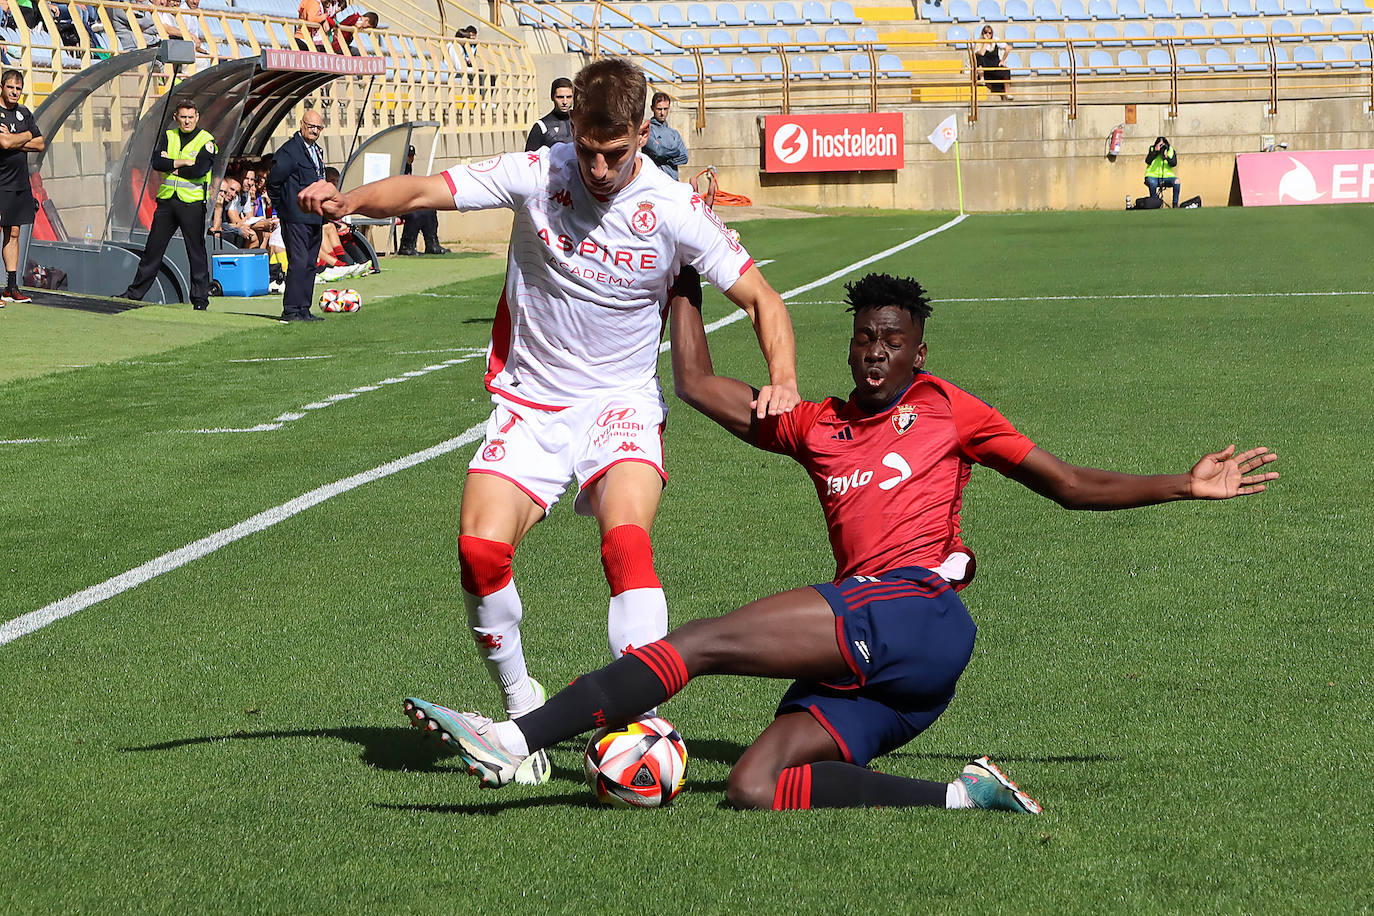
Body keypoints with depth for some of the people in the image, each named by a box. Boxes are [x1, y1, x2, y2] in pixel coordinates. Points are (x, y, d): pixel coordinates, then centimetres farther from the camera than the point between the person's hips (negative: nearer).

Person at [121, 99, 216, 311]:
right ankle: (135, 292, 16)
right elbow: (156, 162, -4)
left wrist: (170, 166, -8)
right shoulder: (169, 136, 11)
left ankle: (200, 297, 3)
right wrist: (183, 162, -14)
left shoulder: (206, 141, -2)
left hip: (192, 202, -4)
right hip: (167, 199, 4)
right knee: (153, 247, 9)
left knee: (196, 251, -3)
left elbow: (199, 170, -17)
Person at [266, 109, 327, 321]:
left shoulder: (317, 150, 17)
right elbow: (274, 180, -15)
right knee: (298, 263, -11)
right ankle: (290, 310, -9)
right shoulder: (290, 150, -12)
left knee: (310, 264, 10)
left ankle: (303, 309, 15)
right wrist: (282, 204, -5)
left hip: (314, 218, 9)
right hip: (296, 218, -9)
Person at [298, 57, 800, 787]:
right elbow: (427, 191, -18)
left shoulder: (673, 210, -10)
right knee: (480, 549, -18)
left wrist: (782, 382, -20)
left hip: (620, 404, -1)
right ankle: (522, 708, 7)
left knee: (626, 539, -29)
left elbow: (761, 298, -2)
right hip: (529, 405, 1)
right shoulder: (537, 176, -9)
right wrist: (348, 200, -38)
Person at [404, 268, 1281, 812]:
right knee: (754, 789, -19)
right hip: (868, 670, 6)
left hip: (919, 613, -6)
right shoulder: (816, 426, 25)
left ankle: (515, 739, -29)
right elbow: (698, 385, 28)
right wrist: (686, 276, 29)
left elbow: (1070, 485, 20)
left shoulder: (947, 410, 16)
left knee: (697, 642, -20)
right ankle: (962, 796, -23)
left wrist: (1187, 485, 17)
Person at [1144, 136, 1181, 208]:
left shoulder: (1171, 151, 3)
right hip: (1153, 176, -2)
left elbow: (1174, 164, -8)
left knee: (1176, 181, -26)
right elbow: (1147, 161, -12)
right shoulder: (1152, 149, 0)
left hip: (1167, 176, 2)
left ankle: (1175, 204, -17)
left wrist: (1167, 157, -25)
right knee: (1152, 183, -36)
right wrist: (1155, 151, -19)